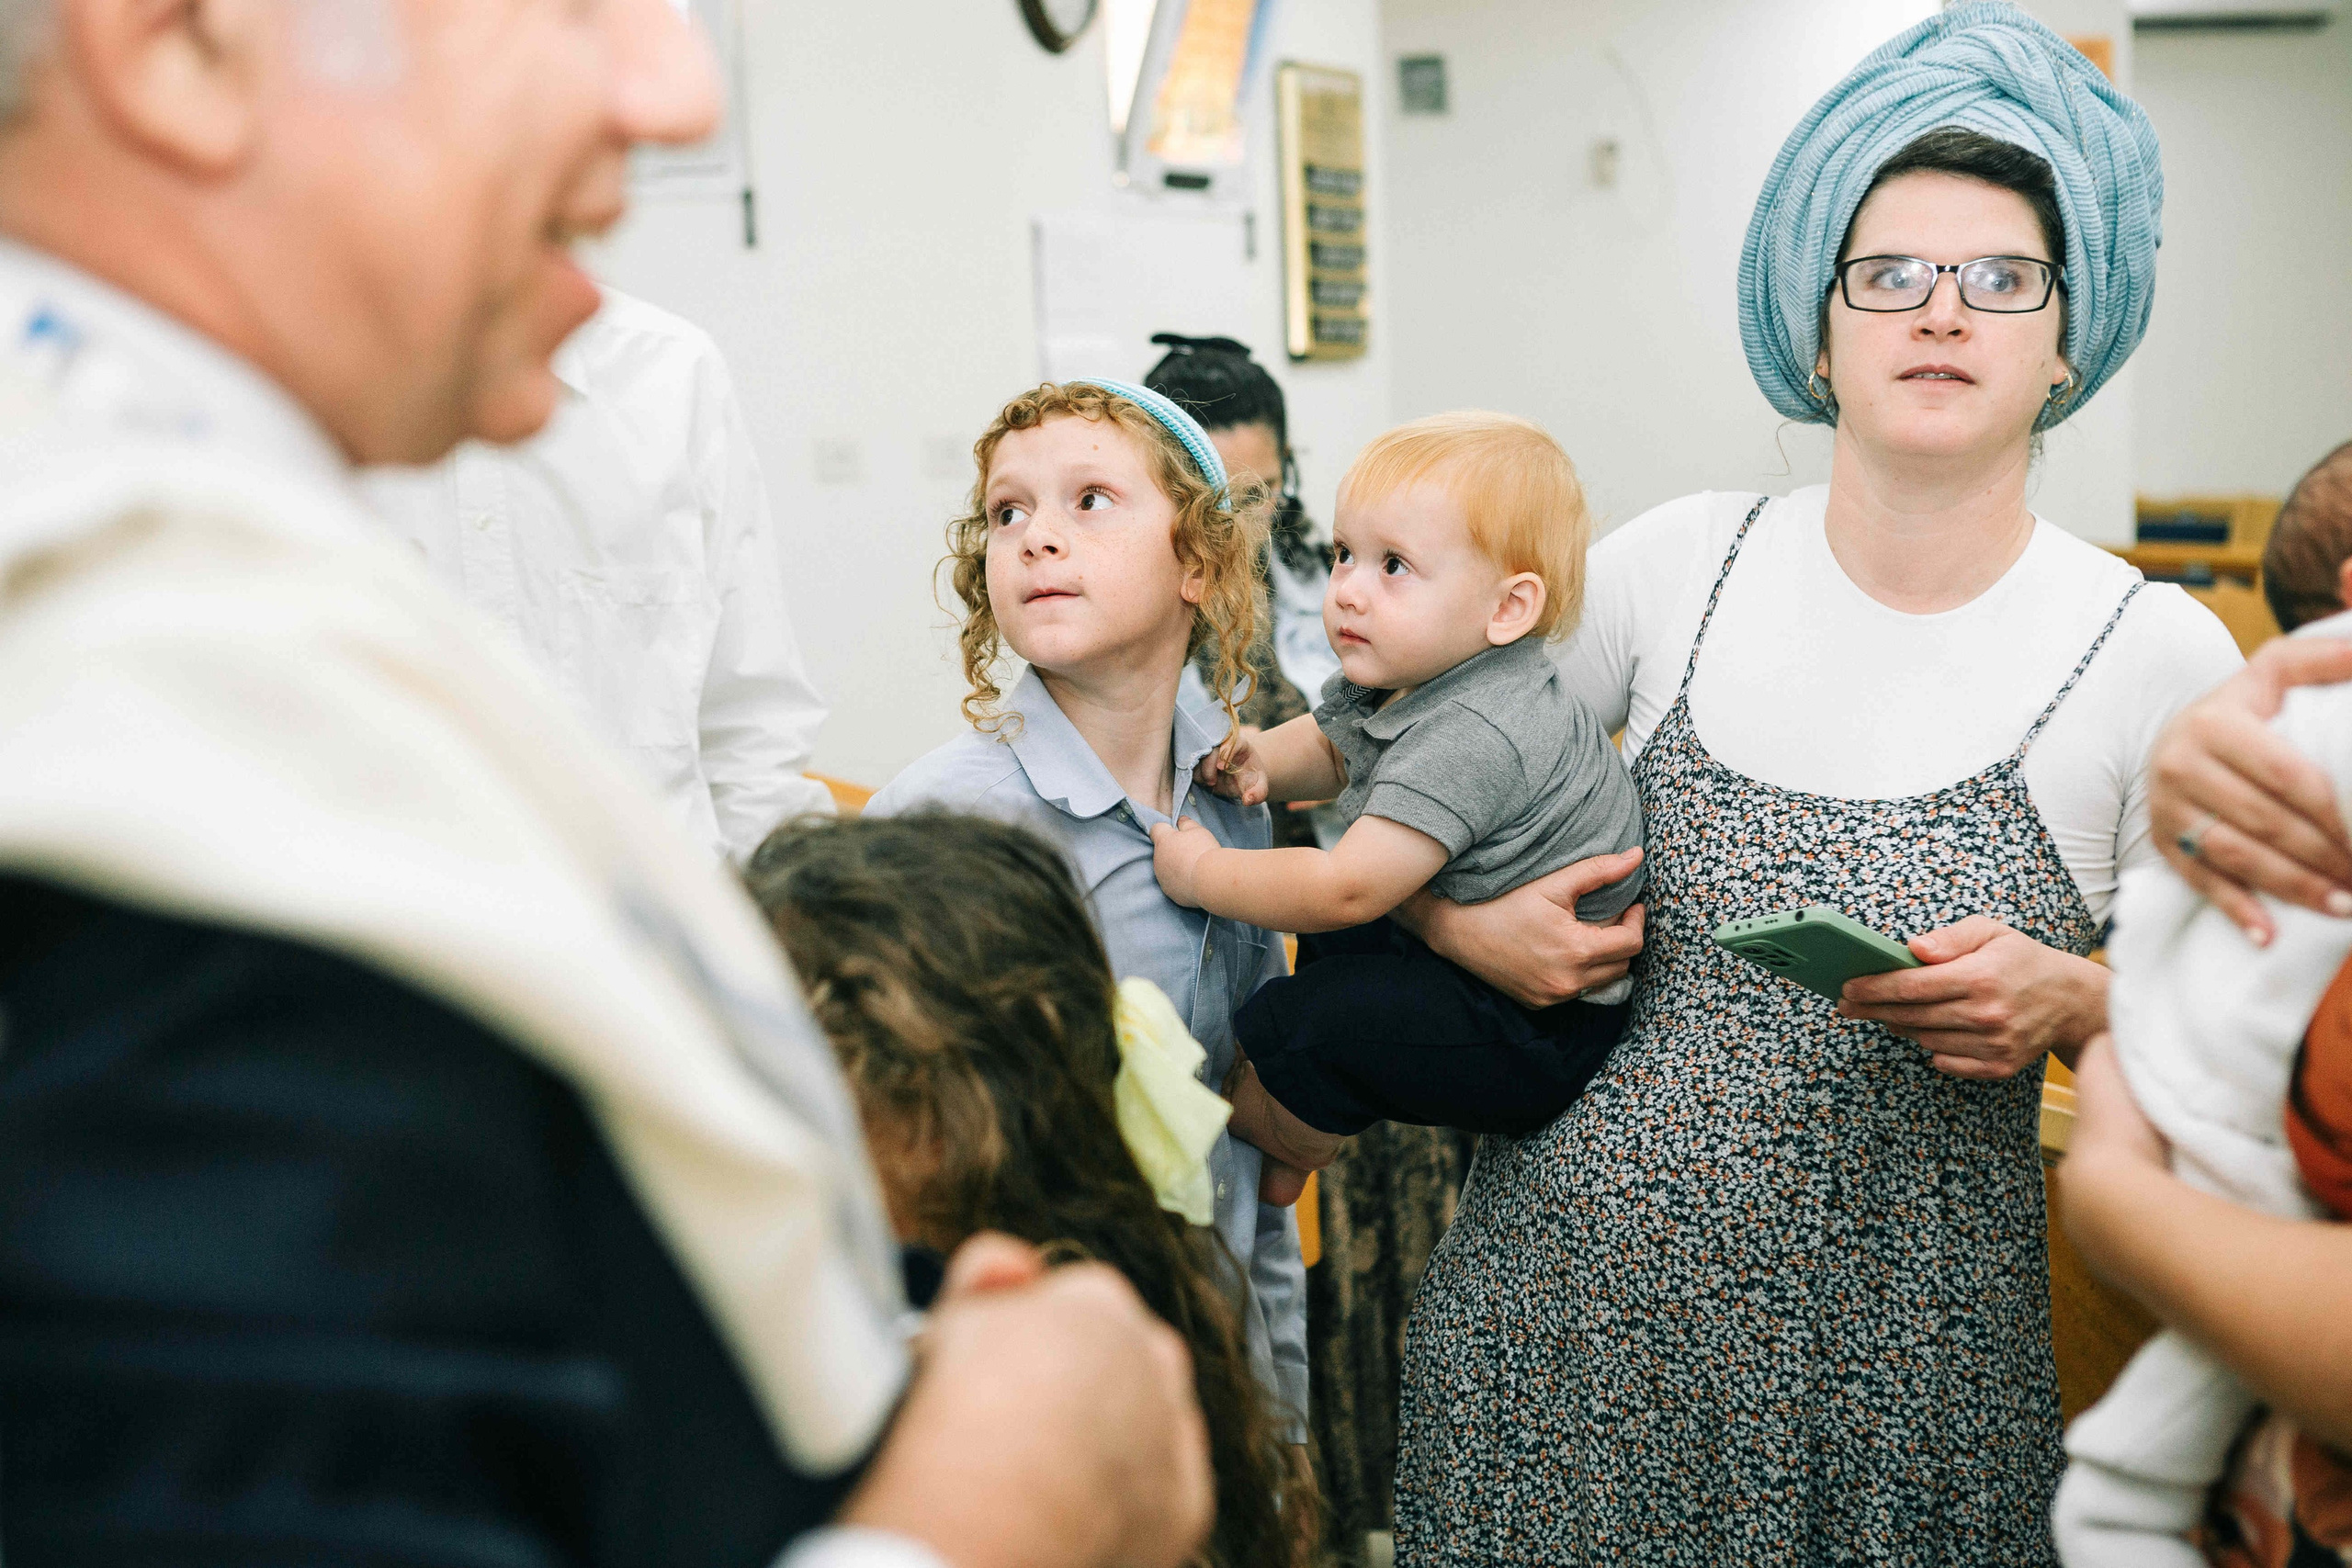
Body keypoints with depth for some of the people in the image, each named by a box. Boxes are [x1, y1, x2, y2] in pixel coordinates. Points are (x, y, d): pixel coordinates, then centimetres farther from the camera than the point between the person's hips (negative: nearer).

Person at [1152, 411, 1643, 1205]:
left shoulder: (1471, 739, -30)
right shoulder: (1396, 678, 0)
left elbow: (1349, 890, -33)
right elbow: (1329, 745, 21)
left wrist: (1204, 875, -19)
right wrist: (1263, 761, -3)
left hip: (1545, 1037, -11)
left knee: (1300, 1020, -20)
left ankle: (1279, 1152, 10)